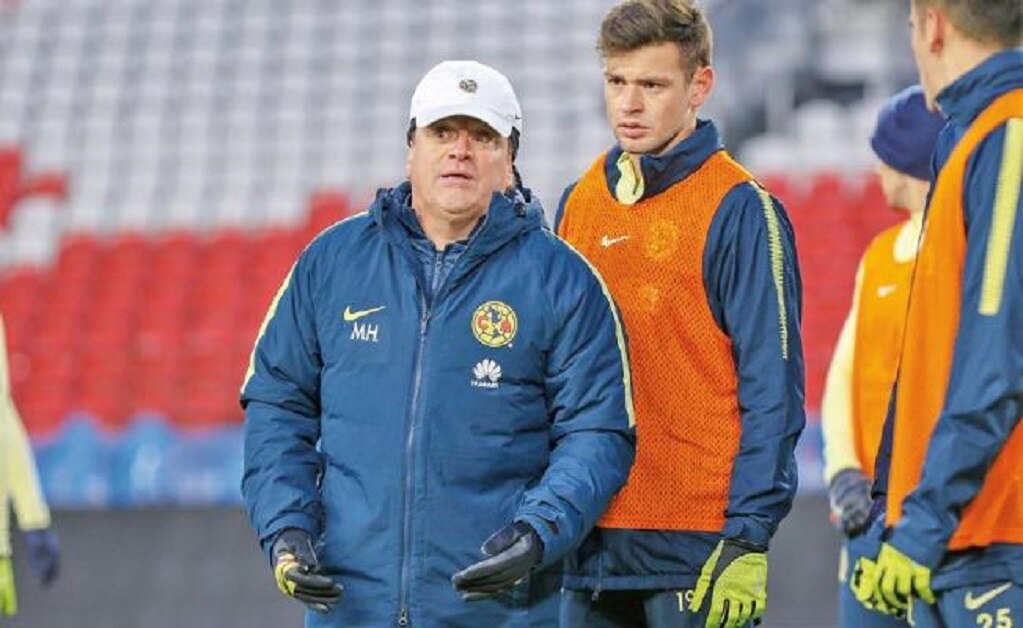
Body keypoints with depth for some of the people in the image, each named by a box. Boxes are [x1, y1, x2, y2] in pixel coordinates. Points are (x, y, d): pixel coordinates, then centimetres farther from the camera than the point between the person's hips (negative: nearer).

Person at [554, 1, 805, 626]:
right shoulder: (580, 203, 13)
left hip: (699, 549, -6)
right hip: (590, 540, 6)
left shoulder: (739, 210, -5)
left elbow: (772, 392, -9)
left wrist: (749, 539, -15)